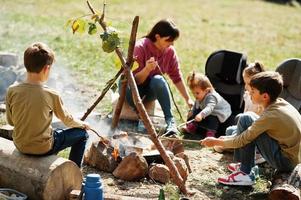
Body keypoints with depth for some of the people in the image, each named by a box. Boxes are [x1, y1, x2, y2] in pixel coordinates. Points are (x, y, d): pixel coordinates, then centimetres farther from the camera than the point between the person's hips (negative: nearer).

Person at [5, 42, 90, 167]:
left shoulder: (12, 91, -12)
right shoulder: (51, 95, -20)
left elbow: (10, 121, 1)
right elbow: (67, 120, -3)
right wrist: (82, 124, 18)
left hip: (20, 146, 5)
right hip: (43, 149, -5)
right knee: (81, 133, 14)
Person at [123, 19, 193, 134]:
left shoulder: (170, 51, -8)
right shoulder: (140, 47, -22)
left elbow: (177, 77, 0)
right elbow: (136, 80, -23)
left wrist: (188, 99, -4)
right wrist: (147, 69, -42)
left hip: (150, 90, 3)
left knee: (158, 80, -33)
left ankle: (170, 120, -32)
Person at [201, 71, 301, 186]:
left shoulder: (270, 116, -24)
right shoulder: (281, 103, 0)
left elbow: (242, 140, -16)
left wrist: (216, 142, -1)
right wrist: (227, 139, 11)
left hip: (286, 161, -9)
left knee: (247, 120, -13)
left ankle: (245, 174, -6)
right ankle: (245, 165, 20)